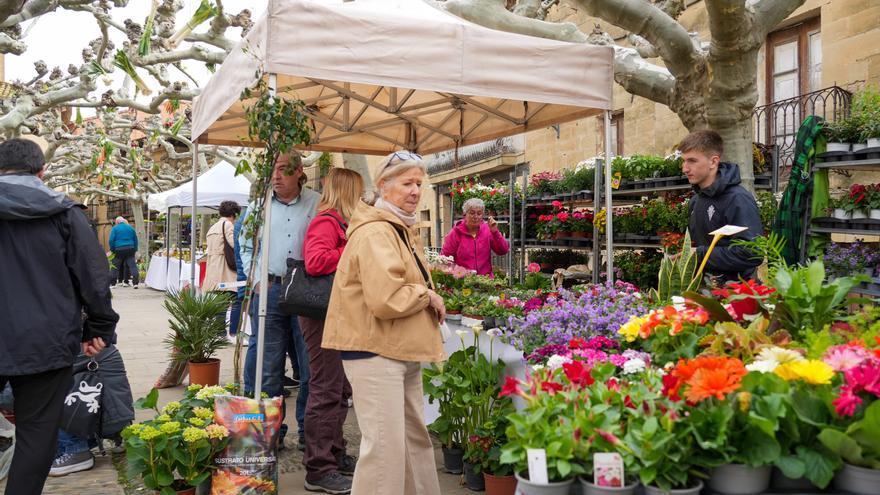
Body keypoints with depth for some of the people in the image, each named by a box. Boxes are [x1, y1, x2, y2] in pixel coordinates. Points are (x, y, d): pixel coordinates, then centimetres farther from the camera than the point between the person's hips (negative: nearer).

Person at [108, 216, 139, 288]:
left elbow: (111, 240, -4)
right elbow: (135, 239, 16)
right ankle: (135, 282, -12)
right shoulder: (130, 227, 14)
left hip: (119, 250, -2)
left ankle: (113, 283, 10)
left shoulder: (115, 228, 3)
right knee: (132, 265, -1)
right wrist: (135, 250, 20)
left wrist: (112, 250, 6)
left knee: (115, 266, 7)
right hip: (130, 249, 2)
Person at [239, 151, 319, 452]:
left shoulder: (317, 204, 1)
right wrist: (258, 281, 3)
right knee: (269, 367, 6)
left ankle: (308, 432, 16)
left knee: (311, 366, 3)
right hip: (269, 290, 2)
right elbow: (246, 247, 15)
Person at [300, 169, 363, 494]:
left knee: (339, 389, 18)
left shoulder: (337, 223, 17)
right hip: (322, 316, -11)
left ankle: (334, 454, 30)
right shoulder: (326, 222, -15)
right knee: (325, 391, -5)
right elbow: (315, 262, -29)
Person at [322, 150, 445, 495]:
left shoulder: (401, 230, 16)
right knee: (385, 446, -6)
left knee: (415, 437, 20)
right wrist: (427, 297, -13)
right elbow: (385, 300, -28)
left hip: (402, 351, 11)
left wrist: (430, 295, 9)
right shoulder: (375, 234, -18)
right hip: (375, 352, -11)